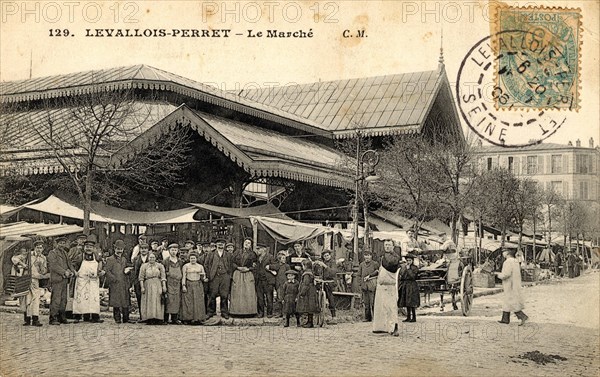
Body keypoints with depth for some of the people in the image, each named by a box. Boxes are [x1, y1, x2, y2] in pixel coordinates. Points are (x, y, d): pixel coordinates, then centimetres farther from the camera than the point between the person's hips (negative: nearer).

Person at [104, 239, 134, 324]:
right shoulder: (110, 259, 1)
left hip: (124, 284, 5)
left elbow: (129, 267, 24)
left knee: (126, 302, 4)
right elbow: (107, 271, -6)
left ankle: (126, 319, 9)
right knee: (116, 302, -2)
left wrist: (127, 271, 0)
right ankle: (117, 319, 5)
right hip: (115, 284, -5)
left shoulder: (125, 259, 16)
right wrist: (114, 279, -15)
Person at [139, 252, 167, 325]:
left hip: (158, 285, 0)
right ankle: (149, 320, -3)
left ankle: (158, 319, -5)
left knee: (158, 301, -5)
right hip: (148, 285, 0)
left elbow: (163, 277, 2)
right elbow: (141, 278, 4)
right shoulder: (144, 266, 7)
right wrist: (142, 287, -6)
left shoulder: (160, 266, 8)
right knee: (149, 302, -3)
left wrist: (164, 286, -8)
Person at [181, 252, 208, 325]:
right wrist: (183, 285, -11)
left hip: (198, 286, 2)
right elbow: (183, 277, 0)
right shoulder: (186, 266, 5)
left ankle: (197, 319, 1)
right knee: (188, 303, -4)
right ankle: (188, 319, -1)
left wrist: (204, 279, -10)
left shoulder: (200, 266, 12)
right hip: (188, 285, -2)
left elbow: (203, 277, 13)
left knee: (198, 302, -1)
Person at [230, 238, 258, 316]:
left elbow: (255, 265, 6)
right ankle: (237, 310, 2)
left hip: (248, 274, -1)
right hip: (237, 274, 1)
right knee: (237, 293, -2)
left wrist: (248, 269, -8)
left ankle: (249, 311, -2)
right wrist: (238, 267, -8)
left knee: (248, 293, -6)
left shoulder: (252, 254, 7)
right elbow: (232, 262, 6)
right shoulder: (238, 253, 9)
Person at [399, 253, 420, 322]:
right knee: (407, 303, 9)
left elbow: (413, 276, -15)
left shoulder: (415, 268, -4)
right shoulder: (404, 267, 14)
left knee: (412, 303, -7)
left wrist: (408, 269, -13)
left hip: (412, 286, -6)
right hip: (405, 286, 6)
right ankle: (408, 317, 15)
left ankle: (414, 317, -3)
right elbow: (401, 276, 11)